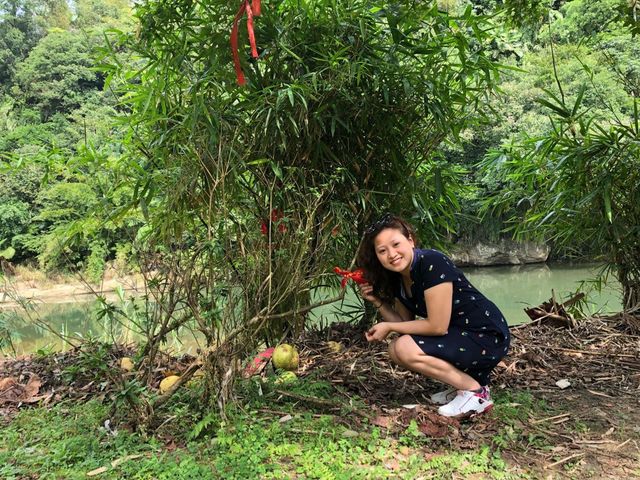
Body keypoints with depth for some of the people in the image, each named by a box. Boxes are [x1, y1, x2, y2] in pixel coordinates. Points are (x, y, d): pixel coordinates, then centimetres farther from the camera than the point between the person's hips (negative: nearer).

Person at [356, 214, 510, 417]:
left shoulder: (432, 264, -24)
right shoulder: (397, 279, 2)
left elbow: (437, 326, -24)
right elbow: (405, 323, 8)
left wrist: (389, 327, -14)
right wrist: (377, 301, -5)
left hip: (487, 337, -9)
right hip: (457, 336, 9)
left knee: (405, 349, -21)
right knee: (395, 350, 2)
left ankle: (475, 392, -7)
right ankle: (463, 380, 9)